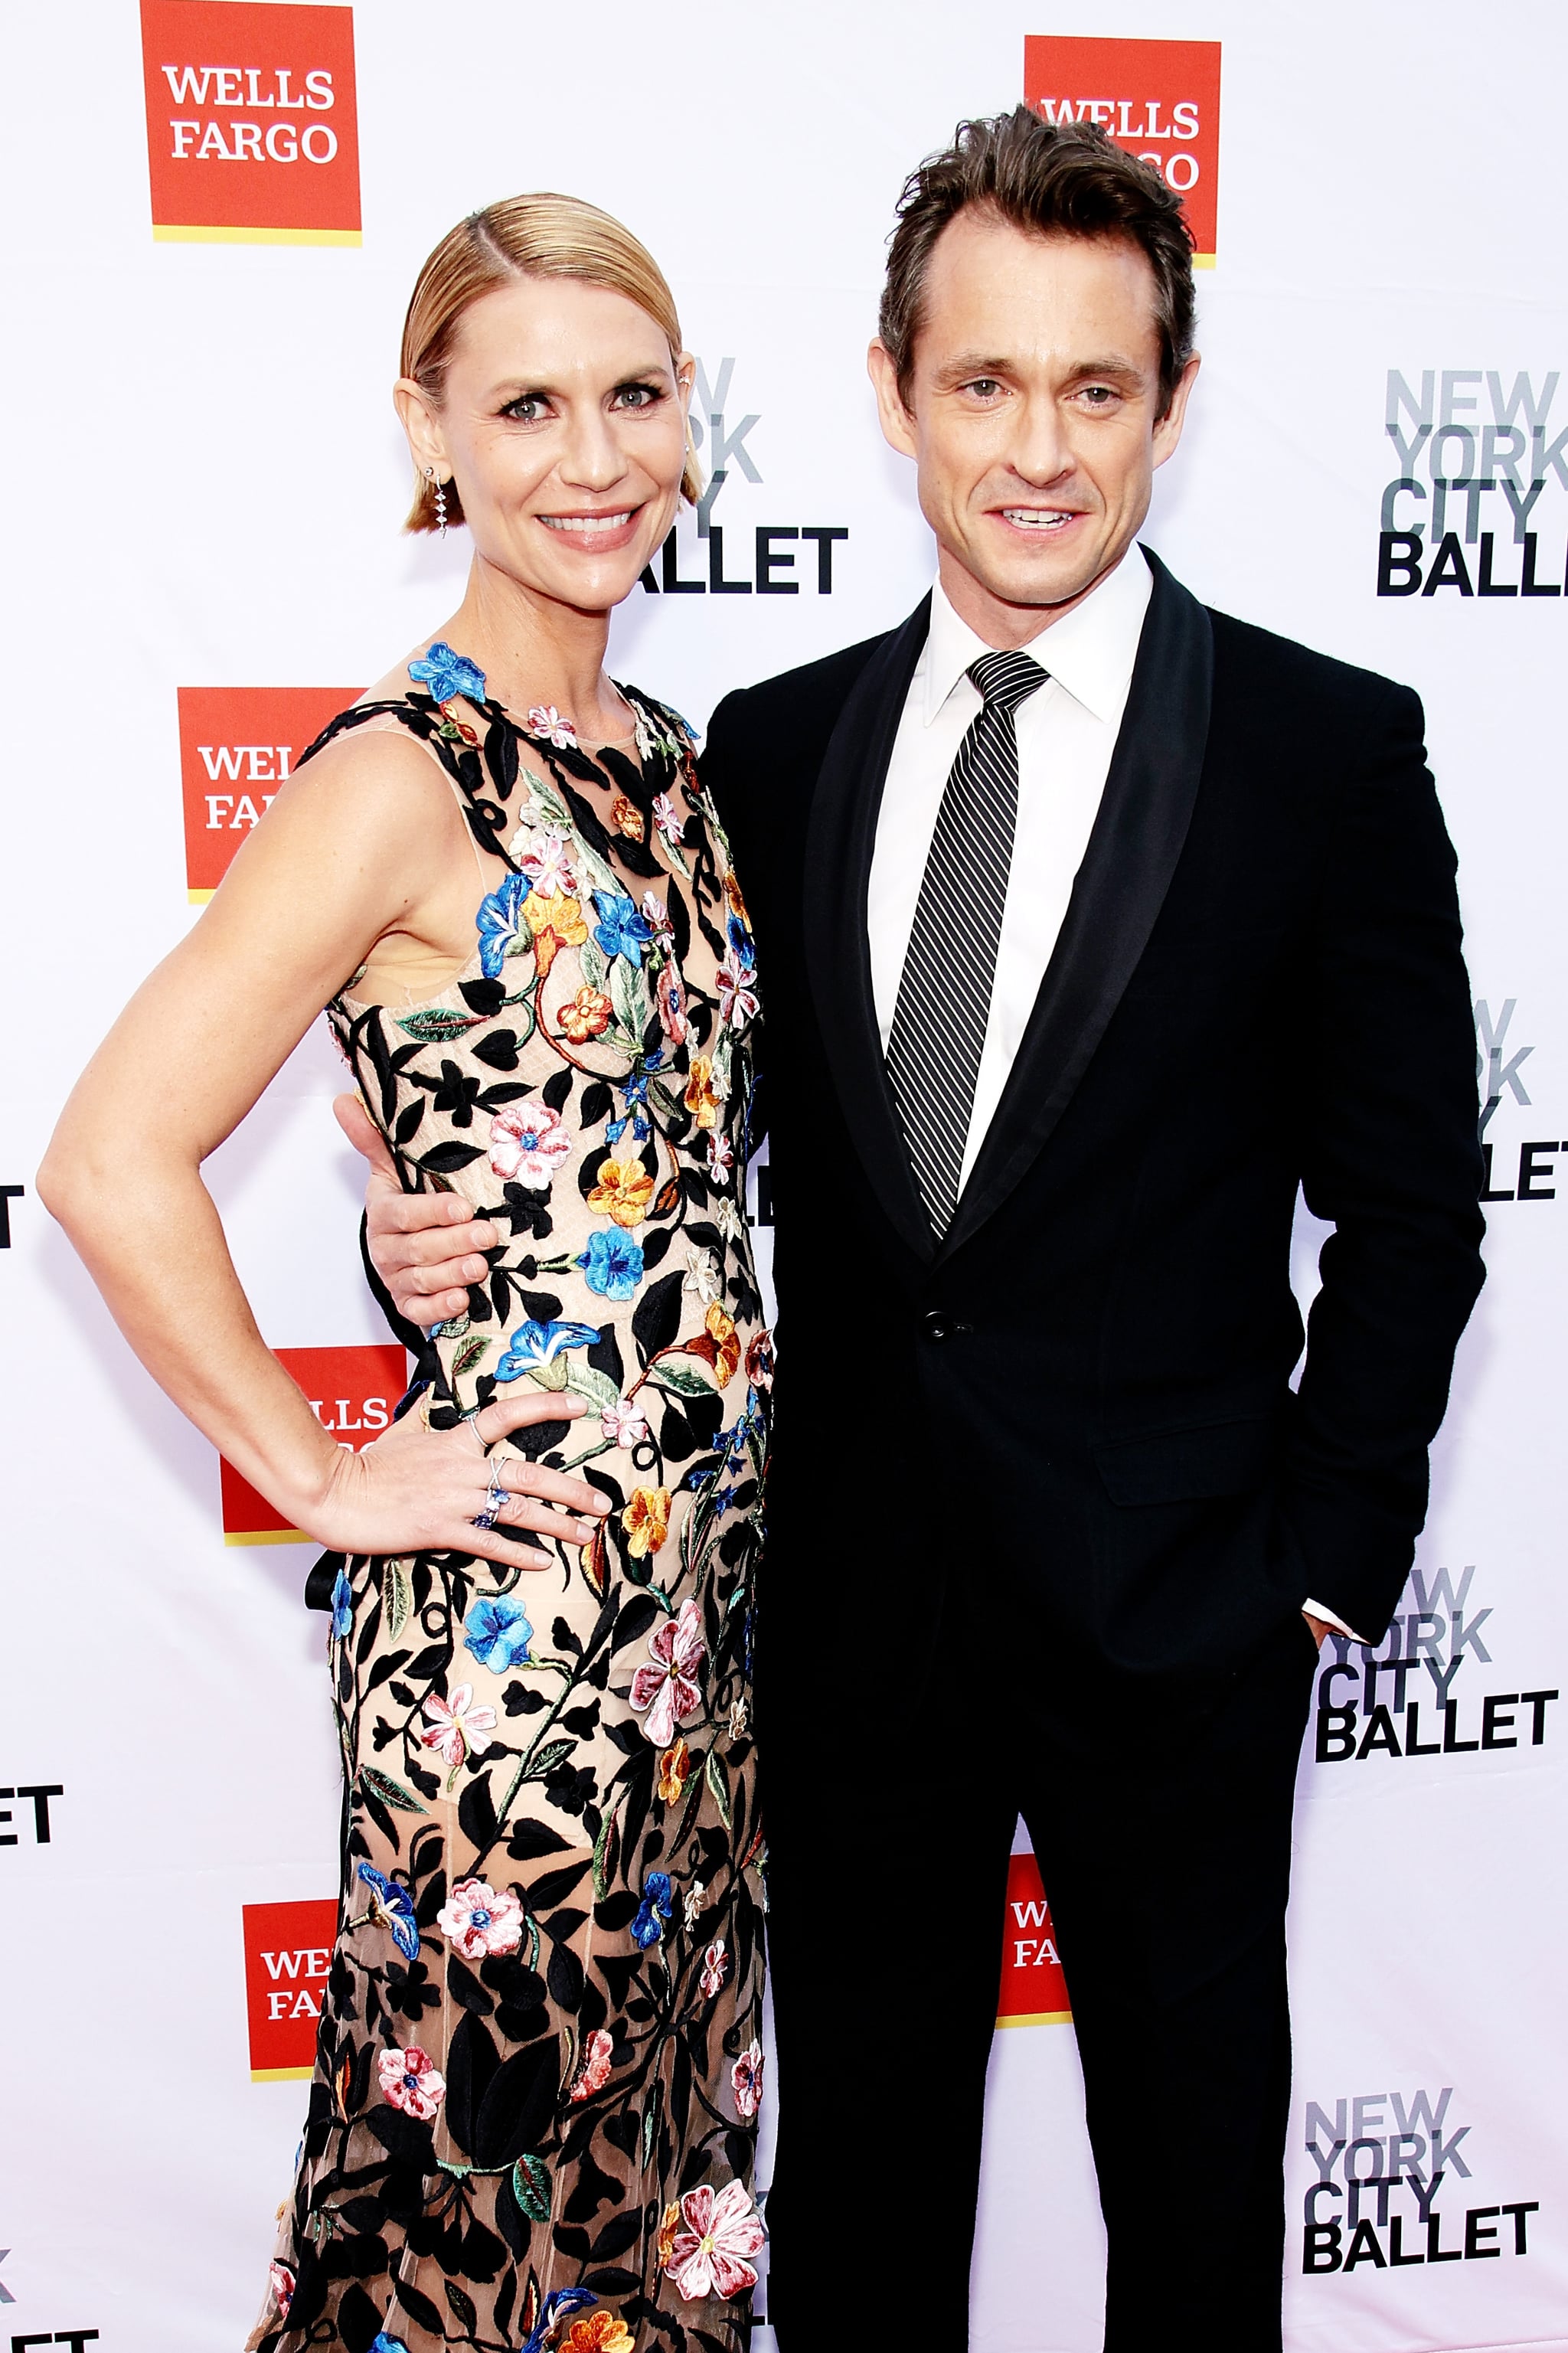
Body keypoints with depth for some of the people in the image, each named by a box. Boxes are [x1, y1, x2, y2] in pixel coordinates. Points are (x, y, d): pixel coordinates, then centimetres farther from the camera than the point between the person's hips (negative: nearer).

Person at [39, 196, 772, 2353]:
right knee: (492, 2126, 13)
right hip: (517, 1585, -7)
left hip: (713, 1556, 7)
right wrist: (324, 1480, -14)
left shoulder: (662, 759, 8)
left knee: (668, 2107, 23)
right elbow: (115, 1162, -21)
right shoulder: (400, 779, -16)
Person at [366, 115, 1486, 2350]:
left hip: (1171, 1586, -2)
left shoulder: (1331, 745, -6)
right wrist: (456, 1233, -8)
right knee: (856, 2130, 21)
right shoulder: (775, 743, 3)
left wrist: (1328, 1555, -6)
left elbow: (1408, 1200, -4)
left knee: (1191, 2130, 19)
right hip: (854, 1581, 3)